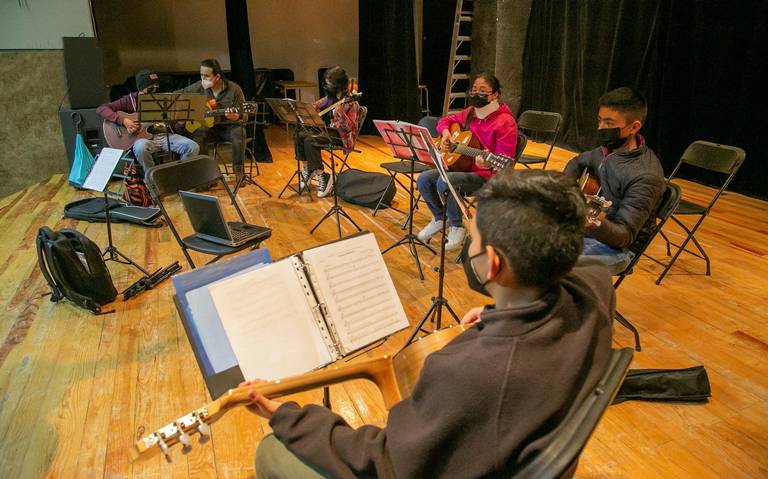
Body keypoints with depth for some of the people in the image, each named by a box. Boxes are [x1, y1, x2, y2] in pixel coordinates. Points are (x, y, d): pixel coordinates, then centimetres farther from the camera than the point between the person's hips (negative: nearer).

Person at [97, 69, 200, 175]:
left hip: (164, 135, 3)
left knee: (193, 147, -19)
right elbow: (101, 109, -4)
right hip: (144, 137, -3)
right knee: (141, 147, -40)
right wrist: (123, 120, -17)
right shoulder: (131, 100, 2)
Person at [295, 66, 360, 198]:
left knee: (310, 141, -27)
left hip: (342, 137, -8)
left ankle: (322, 177, -18)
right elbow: (315, 106, 20)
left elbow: (350, 127, -22)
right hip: (329, 130, 8)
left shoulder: (351, 102, -14)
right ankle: (307, 169, 4)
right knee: (300, 134, -8)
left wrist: (340, 113, -36)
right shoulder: (331, 97, 9)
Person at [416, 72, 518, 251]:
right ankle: (439, 218, 14)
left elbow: (504, 160, -20)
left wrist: (488, 164, -41)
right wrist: (445, 133, 1)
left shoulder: (505, 122, -15)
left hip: (486, 176, -7)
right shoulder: (469, 113, 7)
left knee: (444, 182, -31)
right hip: (461, 166, 8)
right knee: (424, 179, -10)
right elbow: (446, 120, 24)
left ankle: (457, 228, -9)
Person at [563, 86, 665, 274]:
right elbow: (578, 162, 25)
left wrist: (597, 225, -44)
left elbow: (625, 236, -23)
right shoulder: (607, 149, 2)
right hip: (579, 228, 8)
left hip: (612, 245, -8)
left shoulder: (645, 176, -21)